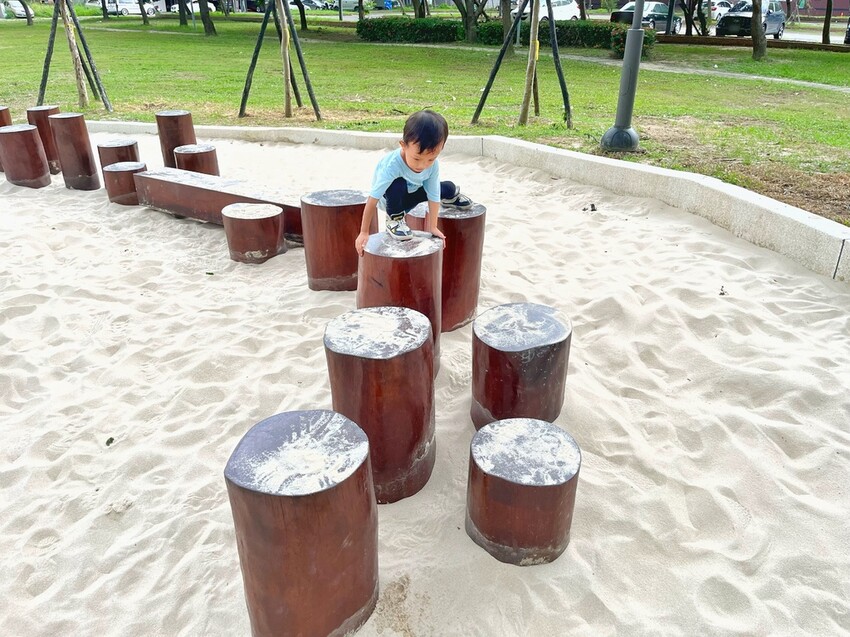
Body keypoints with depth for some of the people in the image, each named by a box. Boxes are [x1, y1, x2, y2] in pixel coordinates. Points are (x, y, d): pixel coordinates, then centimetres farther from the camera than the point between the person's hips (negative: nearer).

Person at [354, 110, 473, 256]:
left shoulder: (433, 165, -29)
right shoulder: (391, 165, -42)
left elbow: (433, 196, -20)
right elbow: (373, 200, -41)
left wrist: (432, 227, -19)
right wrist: (364, 233, -39)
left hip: (412, 191, 5)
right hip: (392, 194, -4)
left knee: (449, 188, -1)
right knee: (398, 185, -37)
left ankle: (450, 197, 36)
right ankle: (394, 219, -13)